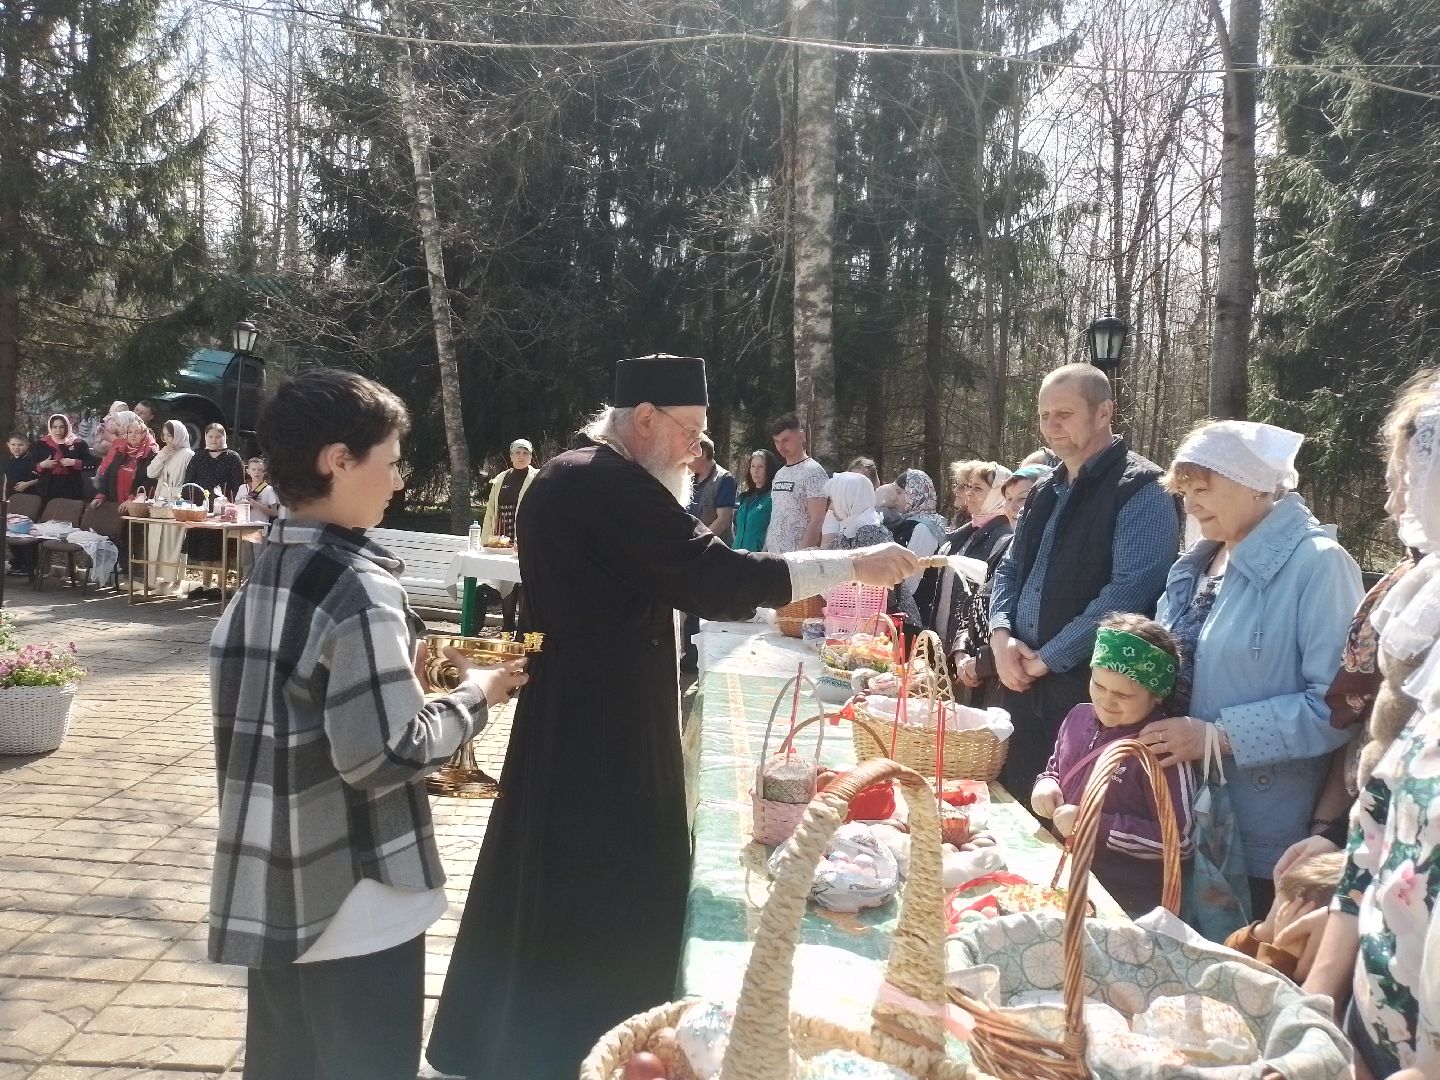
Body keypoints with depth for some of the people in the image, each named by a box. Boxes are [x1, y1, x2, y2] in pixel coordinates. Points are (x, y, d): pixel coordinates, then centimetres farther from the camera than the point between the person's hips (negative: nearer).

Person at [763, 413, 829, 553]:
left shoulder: (813, 471, -8)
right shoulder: (779, 474, 17)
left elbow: (817, 521, -15)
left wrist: (801, 556, -21)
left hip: (797, 557, -8)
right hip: (773, 557, 8)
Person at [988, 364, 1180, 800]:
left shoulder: (1141, 491, -12)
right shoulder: (1046, 491, 14)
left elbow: (1129, 591, -21)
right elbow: (1010, 568, 19)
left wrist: (1048, 658, -16)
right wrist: (1001, 635, -1)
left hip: (1092, 697, -7)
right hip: (1024, 688, 8)